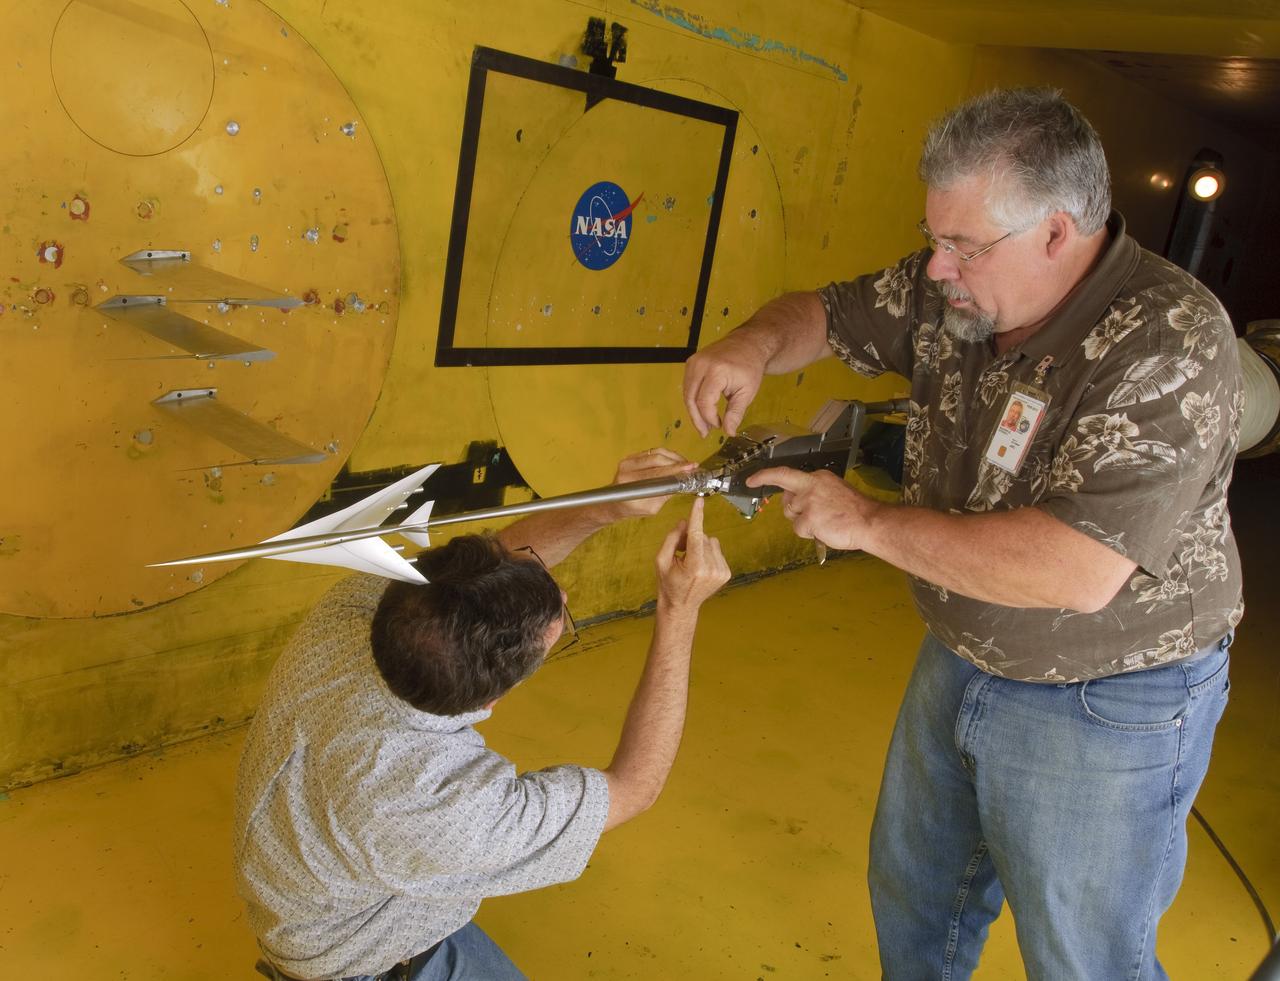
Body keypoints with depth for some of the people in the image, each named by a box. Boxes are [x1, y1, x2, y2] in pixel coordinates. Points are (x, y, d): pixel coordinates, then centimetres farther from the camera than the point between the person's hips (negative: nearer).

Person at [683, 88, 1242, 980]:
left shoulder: (1170, 342, -28)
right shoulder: (953, 290, -7)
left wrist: (870, 522, -29)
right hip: (960, 660, 7)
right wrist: (754, 345, -17)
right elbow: (824, 313, 7)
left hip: (1103, 708, -7)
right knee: (912, 897, 26)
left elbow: (1076, 572, -36)